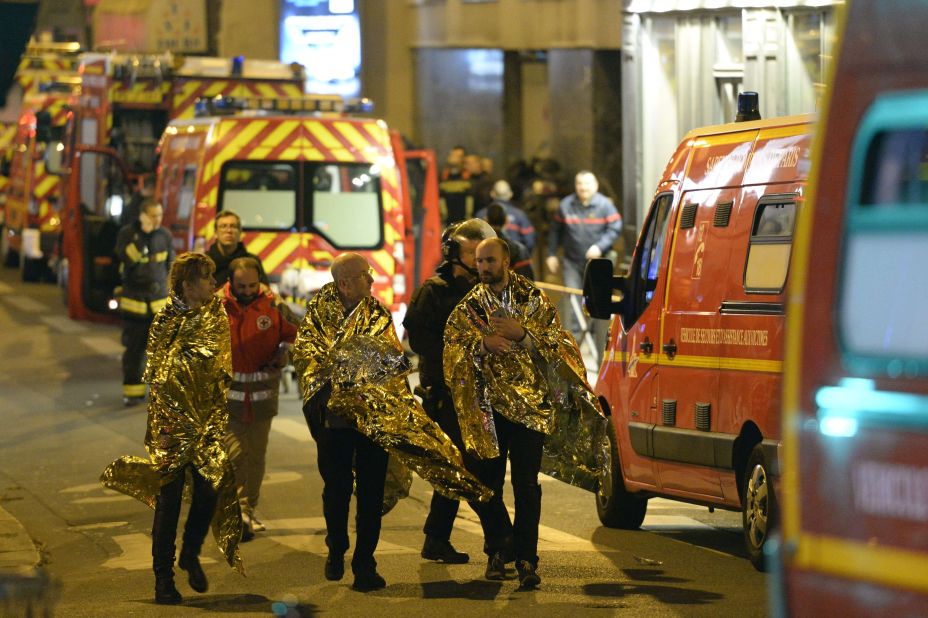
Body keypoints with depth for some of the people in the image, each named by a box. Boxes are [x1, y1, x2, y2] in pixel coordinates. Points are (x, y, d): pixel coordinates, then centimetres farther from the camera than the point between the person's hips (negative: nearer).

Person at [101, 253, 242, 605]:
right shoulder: (166, 321, -6)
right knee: (169, 499, -2)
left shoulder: (216, 315, 7)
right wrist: (163, 426, -12)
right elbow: (157, 377, -8)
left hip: (208, 421, 4)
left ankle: (190, 555, 20)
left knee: (211, 489, -6)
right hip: (173, 421, -4)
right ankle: (163, 578, 6)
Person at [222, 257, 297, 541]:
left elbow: (290, 333, 17)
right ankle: (239, 511, -10)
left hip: (262, 396, 3)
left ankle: (250, 510, 21)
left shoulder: (272, 306, 1)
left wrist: (284, 352, 0)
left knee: (256, 456, 9)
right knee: (234, 452, -12)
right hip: (228, 394, -3)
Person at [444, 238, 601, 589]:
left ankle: (526, 559, -12)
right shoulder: (469, 307, 8)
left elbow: (556, 341, 0)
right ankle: (496, 553, 20)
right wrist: (482, 343, -19)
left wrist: (521, 333, -14)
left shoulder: (533, 300, 5)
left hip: (529, 402, -2)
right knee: (491, 483, 8)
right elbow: (452, 346, -3)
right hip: (487, 405, 2)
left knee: (527, 485, -9)